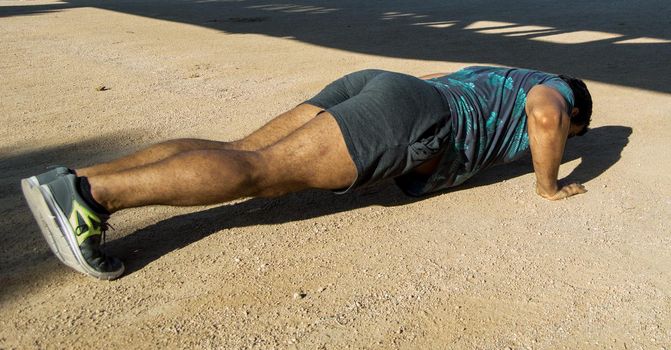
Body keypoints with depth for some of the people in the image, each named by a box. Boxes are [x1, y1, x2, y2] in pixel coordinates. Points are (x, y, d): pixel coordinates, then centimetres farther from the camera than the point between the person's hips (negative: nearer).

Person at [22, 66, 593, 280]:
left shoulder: (491, 75, 41)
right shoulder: (551, 88, 20)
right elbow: (544, 115, -6)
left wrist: (462, 133, 48)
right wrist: (548, 184, 10)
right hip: (411, 118, -7)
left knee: (242, 152, -7)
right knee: (260, 169, -21)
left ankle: (71, 184, -15)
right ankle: (88, 192, -31)